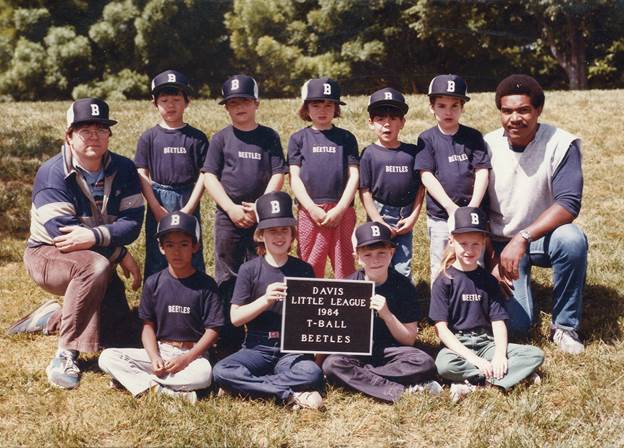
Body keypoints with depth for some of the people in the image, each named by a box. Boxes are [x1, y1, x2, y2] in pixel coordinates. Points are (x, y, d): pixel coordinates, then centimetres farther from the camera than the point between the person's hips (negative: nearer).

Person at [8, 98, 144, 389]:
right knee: (96, 266, -38)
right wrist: (121, 254, -25)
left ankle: (51, 318, 21)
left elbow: (132, 222, -15)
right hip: (47, 255, -5)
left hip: (98, 261, 6)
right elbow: (62, 232, -27)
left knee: (115, 332, -4)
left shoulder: (123, 170, -6)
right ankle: (64, 359, -29)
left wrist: (95, 237, -35)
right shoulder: (52, 174, -19)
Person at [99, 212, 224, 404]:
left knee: (204, 374, -37)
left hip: (193, 354, -3)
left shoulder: (205, 285, -5)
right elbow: (148, 325, 6)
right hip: (159, 351, 3)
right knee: (107, 357, -16)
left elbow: (212, 330, -6)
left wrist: (186, 359, -17)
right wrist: (154, 357, -12)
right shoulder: (154, 283, 4)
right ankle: (159, 390, -29)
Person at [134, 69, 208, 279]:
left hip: (188, 204, 0)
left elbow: (203, 175, 0)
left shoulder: (197, 137, 3)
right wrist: (157, 209, -9)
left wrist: (189, 209, -9)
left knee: (192, 256, 4)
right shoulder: (149, 137, 4)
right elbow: (142, 175, 0)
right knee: (156, 257, 5)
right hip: (158, 203, 0)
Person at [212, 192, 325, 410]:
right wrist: (265, 300, -19)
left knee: (313, 373, -32)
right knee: (220, 371, -28)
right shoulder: (250, 270, 3)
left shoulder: (304, 270, 6)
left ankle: (246, 386, -19)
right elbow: (235, 317, -3)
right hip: (257, 348, 0)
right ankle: (290, 395, -25)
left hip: (293, 349, 0)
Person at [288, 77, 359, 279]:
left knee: (344, 265, 3)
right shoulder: (299, 138, 9)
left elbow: (354, 175, 4)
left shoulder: (346, 138, 10)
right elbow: (294, 178, 3)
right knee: (311, 268, 3)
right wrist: (313, 209, -9)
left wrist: (340, 209, -8)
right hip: (310, 211, 0)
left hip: (342, 211, 0)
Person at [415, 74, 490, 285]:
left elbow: (482, 172, -2)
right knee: (440, 270, 5)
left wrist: (473, 207, -15)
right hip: (439, 216, -1)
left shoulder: (473, 137, 4)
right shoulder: (427, 139, 0)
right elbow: (427, 176, -7)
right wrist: (451, 207, -16)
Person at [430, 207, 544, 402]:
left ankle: (471, 383, -25)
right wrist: (473, 359, -20)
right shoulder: (444, 281, -3)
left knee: (536, 355, -15)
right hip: (457, 345, -4)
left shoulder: (488, 280, 10)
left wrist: (500, 354, -17)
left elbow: (498, 321, 3)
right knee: (444, 364, -38)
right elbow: (441, 328, -9)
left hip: (486, 343, 5)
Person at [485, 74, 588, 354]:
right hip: (501, 244, 1)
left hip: (543, 238, -1)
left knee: (572, 239, -36)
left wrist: (523, 239, -36)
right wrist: (492, 259, -12)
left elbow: (568, 204, -25)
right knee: (516, 324, -15)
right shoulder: (487, 146, -9)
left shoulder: (562, 145, -15)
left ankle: (564, 326, -13)